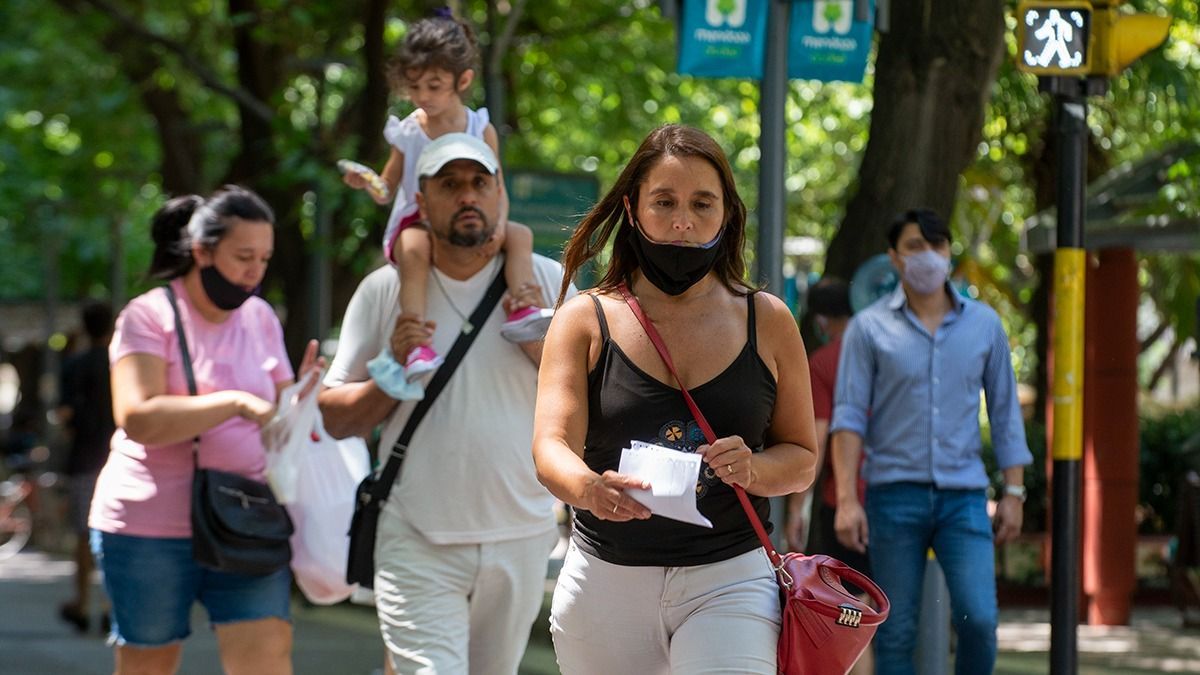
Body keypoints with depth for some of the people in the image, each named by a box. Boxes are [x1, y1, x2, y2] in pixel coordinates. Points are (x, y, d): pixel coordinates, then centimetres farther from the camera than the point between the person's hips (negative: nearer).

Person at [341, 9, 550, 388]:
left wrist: (498, 223, -18)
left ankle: (523, 313, -24)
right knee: (415, 248, -37)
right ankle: (414, 346, -49)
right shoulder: (407, 132, 0)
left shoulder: (481, 129, 2)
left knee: (520, 234, -19)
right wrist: (367, 183, -16)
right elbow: (387, 190, 7)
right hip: (414, 224, -3)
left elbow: (497, 189, 2)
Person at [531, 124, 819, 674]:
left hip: (729, 582, 0)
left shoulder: (767, 322, 5)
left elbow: (802, 458, 10)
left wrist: (753, 469, -13)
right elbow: (551, 448, -12)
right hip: (606, 582, 1)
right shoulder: (585, 321, 1)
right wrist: (587, 488, -35)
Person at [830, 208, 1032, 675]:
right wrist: (846, 498, -11)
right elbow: (849, 416, -1)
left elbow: (1005, 413, 13)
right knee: (895, 632, 1)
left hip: (964, 496, 1)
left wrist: (1014, 492, 7)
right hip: (895, 495, -1)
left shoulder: (984, 324, 9)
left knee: (979, 618, -13)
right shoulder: (869, 328, 3)